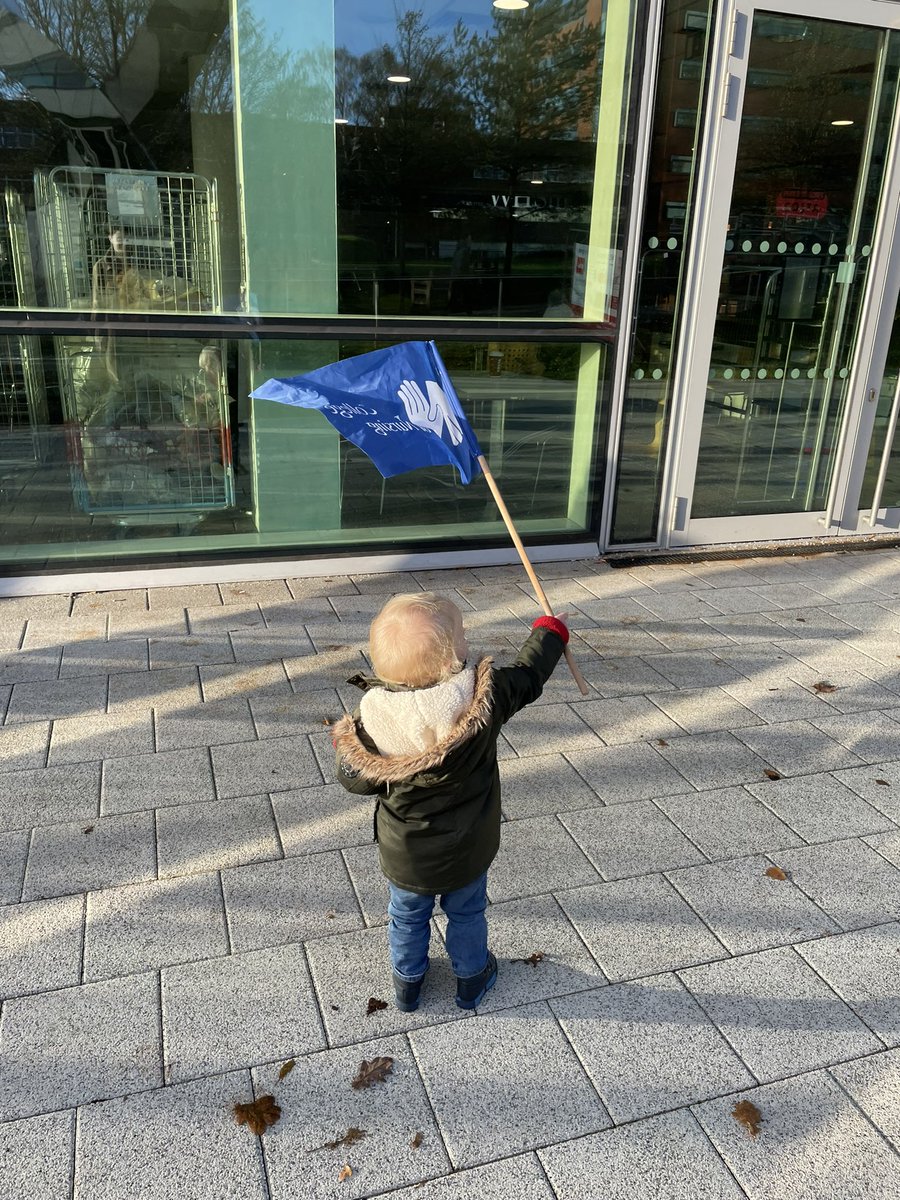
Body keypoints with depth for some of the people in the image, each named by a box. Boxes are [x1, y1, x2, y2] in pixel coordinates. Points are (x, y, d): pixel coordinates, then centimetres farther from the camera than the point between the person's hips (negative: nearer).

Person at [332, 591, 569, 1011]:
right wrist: (549, 631, 9)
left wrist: (344, 744, 6)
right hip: (467, 850, 0)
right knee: (466, 914, 28)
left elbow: (356, 778, -15)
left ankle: (407, 981, 50)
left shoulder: (375, 715, -29)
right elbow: (528, 675, -10)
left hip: (405, 855, 0)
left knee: (407, 917, 27)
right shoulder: (481, 695, -30)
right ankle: (471, 978, 50)